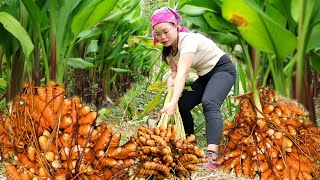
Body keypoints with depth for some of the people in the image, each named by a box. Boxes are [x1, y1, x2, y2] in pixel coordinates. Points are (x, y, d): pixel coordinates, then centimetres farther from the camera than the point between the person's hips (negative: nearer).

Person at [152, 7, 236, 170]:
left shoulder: (188, 40, -28)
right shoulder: (169, 48, -1)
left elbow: (182, 73, -39)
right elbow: (175, 71, 2)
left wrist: (173, 102, -48)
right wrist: (171, 80, -23)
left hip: (223, 69, -9)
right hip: (205, 76, 9)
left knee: (209, 103, -34)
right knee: (182, 105, -3)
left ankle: (212, 154, -49)